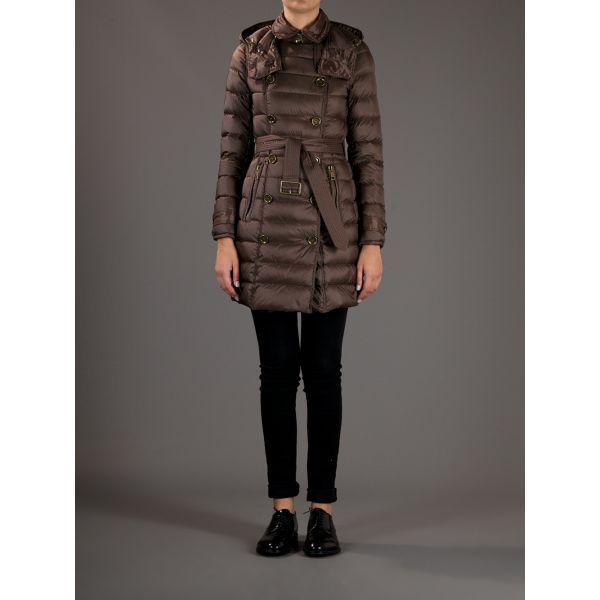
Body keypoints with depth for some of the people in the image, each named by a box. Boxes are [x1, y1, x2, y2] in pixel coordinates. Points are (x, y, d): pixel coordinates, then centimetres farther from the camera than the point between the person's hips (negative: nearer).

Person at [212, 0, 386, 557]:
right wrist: (225, 237, -2)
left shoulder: (351, 49, 4)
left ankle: (322, 511, 15)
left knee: (323, 368, 3)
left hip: (331, 225, -1)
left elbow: (368, 150, 1)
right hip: (266, 223, 1)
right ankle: (282, 512, 16)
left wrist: (373, 242, -5)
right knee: (277, 369, 4)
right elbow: (232, 147, 5)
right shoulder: (250, 49, 7)